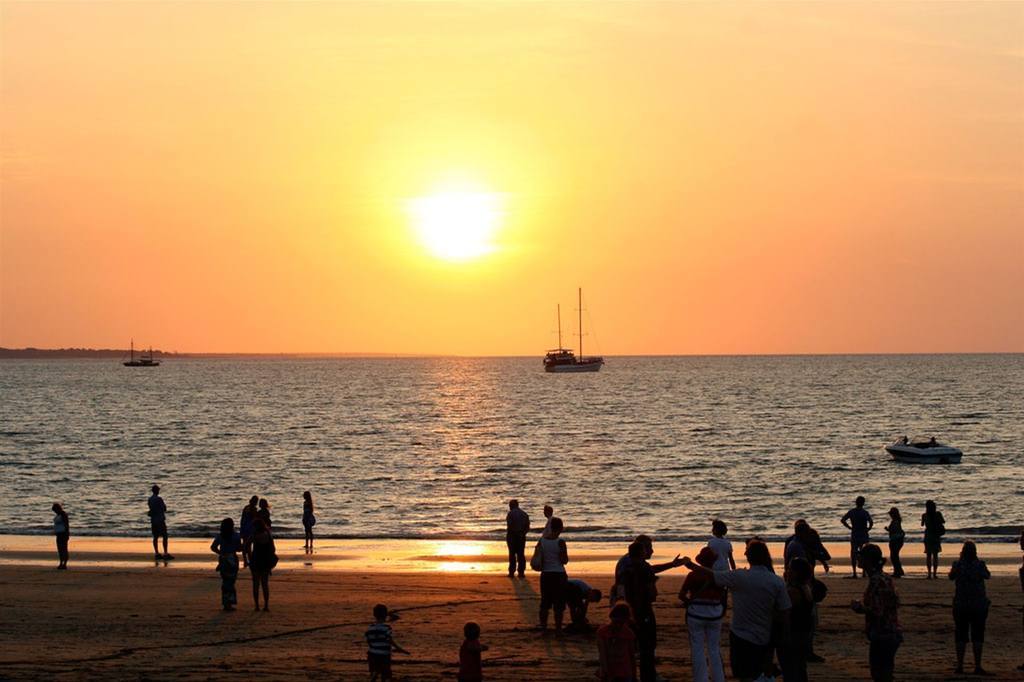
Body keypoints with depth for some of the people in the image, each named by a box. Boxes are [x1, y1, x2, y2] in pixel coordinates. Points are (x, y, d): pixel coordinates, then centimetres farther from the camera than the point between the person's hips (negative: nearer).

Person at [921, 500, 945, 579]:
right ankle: (935, 573, 8)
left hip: (928, 537, -1)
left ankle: (929, 573, -3)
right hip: (936, 537, 1)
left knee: (928, 555, 4)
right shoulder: (938, 514, -6)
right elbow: (943, 522, 9)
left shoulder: (924, 515, -9)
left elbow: (922, 524, 7)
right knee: (935, 555, 10)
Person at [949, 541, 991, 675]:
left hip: (960, 605, 1)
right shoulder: (980, 564, -9)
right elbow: (988, 576, 10)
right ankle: (977, 666, 2)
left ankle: (959, 666, 7)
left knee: (961, 636, 8)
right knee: (977, 636, 4)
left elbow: (951, 577, 12)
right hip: (979, 605, -1)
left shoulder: (957, 565, -7)